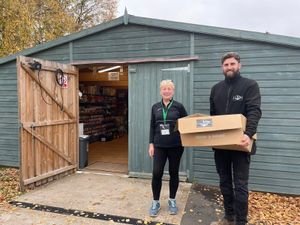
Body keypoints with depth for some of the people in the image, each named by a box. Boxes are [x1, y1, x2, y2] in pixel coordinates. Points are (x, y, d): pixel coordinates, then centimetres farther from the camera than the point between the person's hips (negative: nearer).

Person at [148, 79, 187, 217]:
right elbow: (152, 127, 8)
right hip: (159, 146, 1)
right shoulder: (155, 107, 6)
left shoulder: (179, 106, 0)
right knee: (156, 173, -2)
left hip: (175, 146, -1)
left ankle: (172, 201, 29)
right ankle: (155, 202, 18)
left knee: (174, 173, 10)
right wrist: (151, 144, 3)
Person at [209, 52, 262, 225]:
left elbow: (255, 112, -17)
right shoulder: (216, 88, 11)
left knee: (240, 185, 3)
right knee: (225, 183, 14)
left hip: (240, 143, -5)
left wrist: (249, 134, -32)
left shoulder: (250, 85, -4)